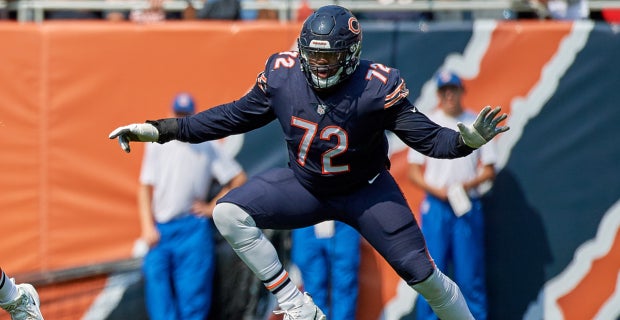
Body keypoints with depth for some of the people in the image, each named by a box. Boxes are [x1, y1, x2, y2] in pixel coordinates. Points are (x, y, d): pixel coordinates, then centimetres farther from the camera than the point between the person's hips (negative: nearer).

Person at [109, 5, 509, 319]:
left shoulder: (378, 87, -25)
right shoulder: (282, 75, -17)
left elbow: (426, 135, -21)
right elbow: (234, 116, -6)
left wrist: (466, 139, -44)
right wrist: (159, 130, -10)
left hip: (366, 192, -3)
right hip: (304, 189, 3)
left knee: (423, 274, -7)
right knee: (229, 213, -18)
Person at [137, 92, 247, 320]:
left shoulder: (207, 147, 6)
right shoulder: (157, 144, 8)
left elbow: (238, 179, 10)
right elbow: (145, 188, 6)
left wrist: (212, 207, 3)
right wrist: (148, 227, -4)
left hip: (193, 229, -1)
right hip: (159, 230, 1)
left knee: (193, 291, -4)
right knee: (157, 287, -8)